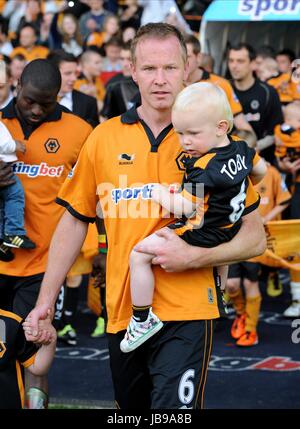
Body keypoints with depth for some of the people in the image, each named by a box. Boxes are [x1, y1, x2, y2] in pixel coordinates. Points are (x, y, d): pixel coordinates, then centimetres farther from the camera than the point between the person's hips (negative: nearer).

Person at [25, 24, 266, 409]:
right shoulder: (104, 138, 5)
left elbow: (255, 238, 1)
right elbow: (74, 222, 14)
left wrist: (193, 257, -15)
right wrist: (45, 301, 11)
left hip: (186, 314, -3)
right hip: (122, 312, 3)